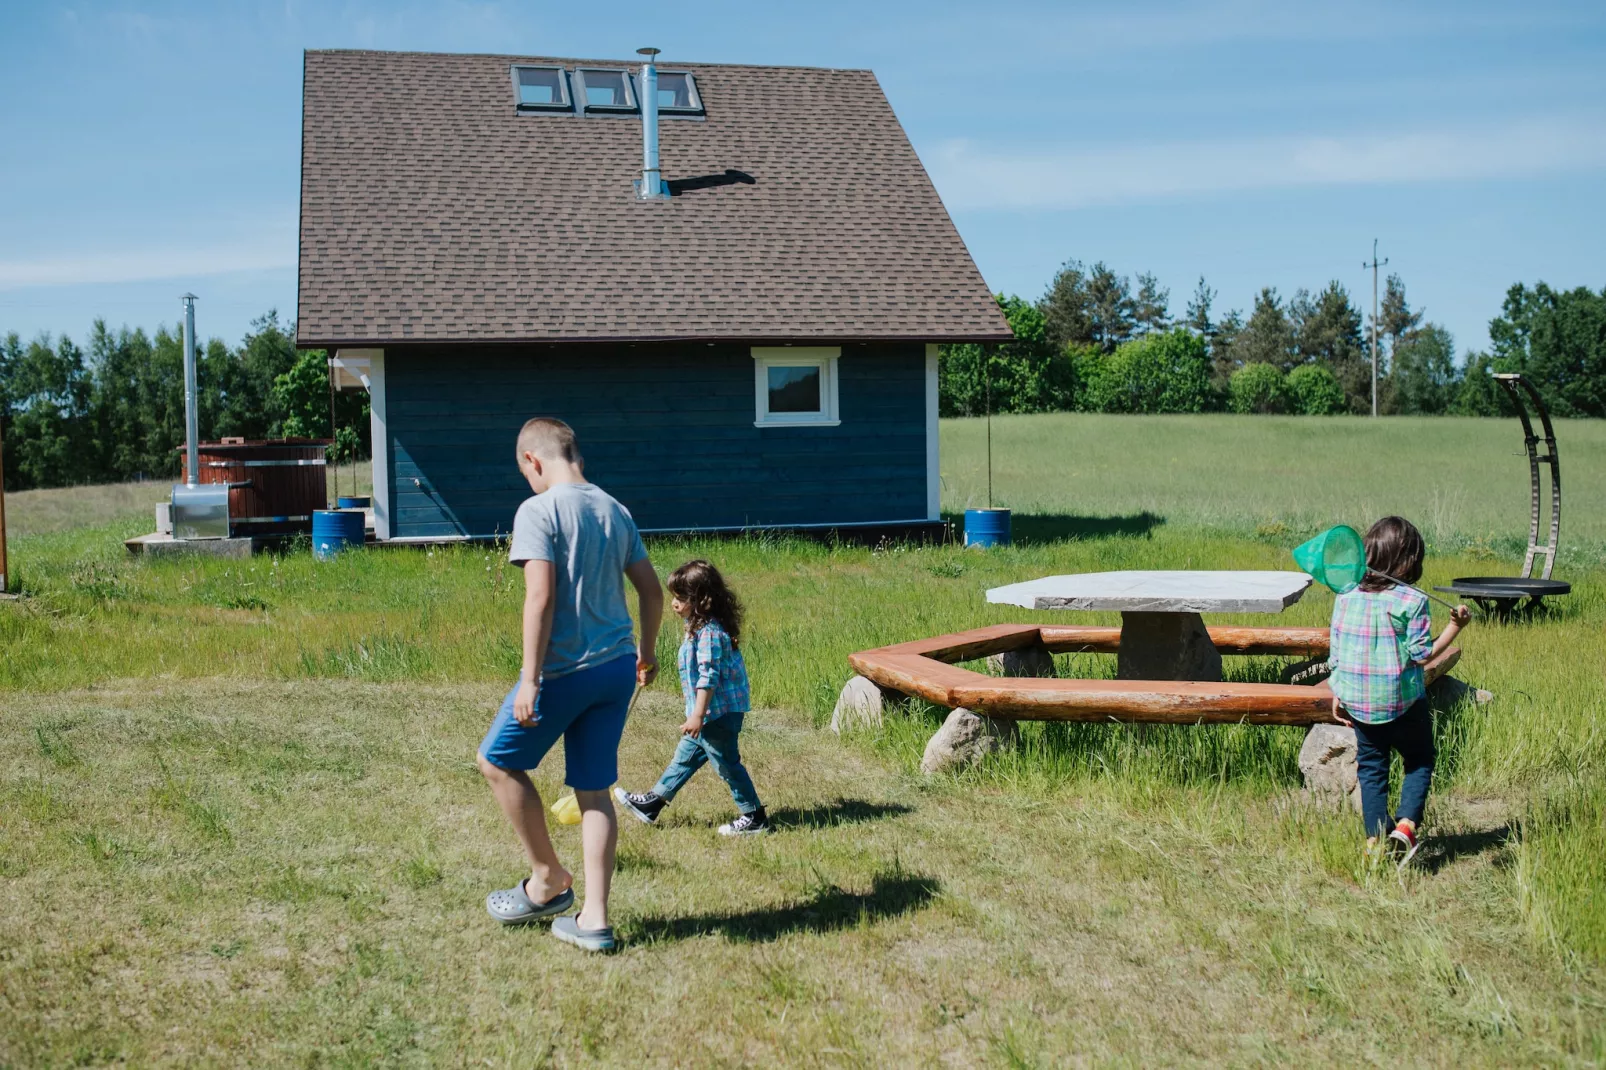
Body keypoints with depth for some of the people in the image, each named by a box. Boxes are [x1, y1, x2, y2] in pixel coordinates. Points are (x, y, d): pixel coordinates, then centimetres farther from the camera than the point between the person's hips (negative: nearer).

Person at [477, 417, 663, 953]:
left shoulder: (538, 511, -11)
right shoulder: (615, 510, 10)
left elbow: (540, 596, -20)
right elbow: (652, 590, 14)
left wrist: (530, 679, -18)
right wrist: (646, 650, 29)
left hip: (565, 669, -7)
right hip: (618, 668, 7)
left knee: (498, 761, 15)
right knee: (594, 789, 12)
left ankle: (548, 882, 21)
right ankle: (594, 920, 14)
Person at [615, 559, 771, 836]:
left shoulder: (709, 633, -22)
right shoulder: (703, 626, 10)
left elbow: (709, 677, -25)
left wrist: (698, 715, -23)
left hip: (718, 713, -10)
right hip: (711, 714, 10)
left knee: (726, 764, 0)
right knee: (685, 757, 18)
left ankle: (754, 818, 10)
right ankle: (653, 803, 29)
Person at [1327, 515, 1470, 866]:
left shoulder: (1346, 596, -2)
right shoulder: (1412, 601, -14)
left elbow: (1336, 653, 2)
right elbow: (1421, 655, -12)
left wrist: (1337, 696, 12)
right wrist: (1454, 627, -4)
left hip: (1358, 702, 3)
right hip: (1403, 701, -3)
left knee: (1371, 766, 14)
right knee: (1419, 762, 15)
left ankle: (1376, 836, 14)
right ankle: (1406, 824, -1)